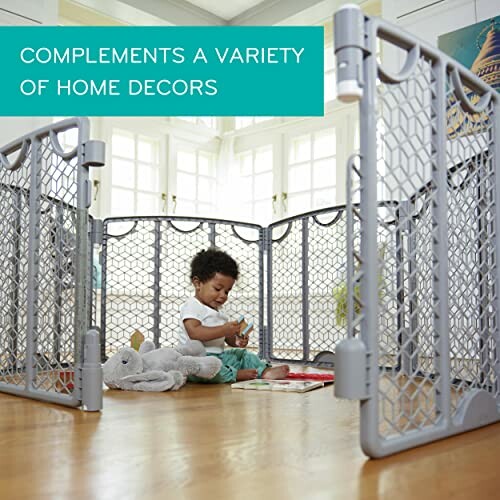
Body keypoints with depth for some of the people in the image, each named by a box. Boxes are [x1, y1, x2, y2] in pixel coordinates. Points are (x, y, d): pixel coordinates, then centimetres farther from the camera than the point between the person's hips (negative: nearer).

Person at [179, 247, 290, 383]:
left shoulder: (218, 311, 20)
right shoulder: (191, 306, -9)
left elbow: (228, 338, 18)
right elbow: (194, 333, -23)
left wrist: (237, 340, -6)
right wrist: (224, 330, -27)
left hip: (219, 355, 9)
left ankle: (265, 371, -7)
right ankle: (235, 374, -31)